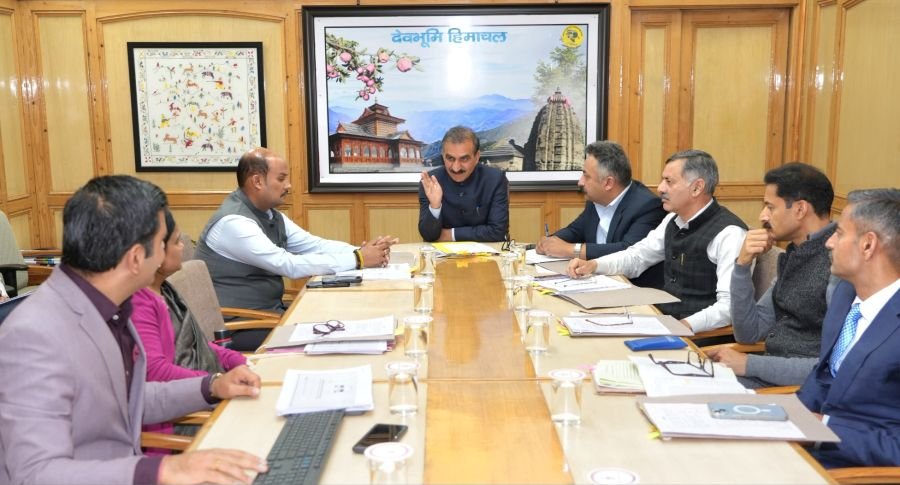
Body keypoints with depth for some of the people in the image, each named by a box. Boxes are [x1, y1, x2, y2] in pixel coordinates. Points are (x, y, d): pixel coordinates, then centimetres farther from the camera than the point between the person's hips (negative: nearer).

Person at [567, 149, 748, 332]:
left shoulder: (728, 233, -17)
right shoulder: (673, 221, 10)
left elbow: (730, 305, -23)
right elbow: (636, 256, 21)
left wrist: (684, 326, -33)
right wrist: (593, 264, 5)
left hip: (699, 333, -7)